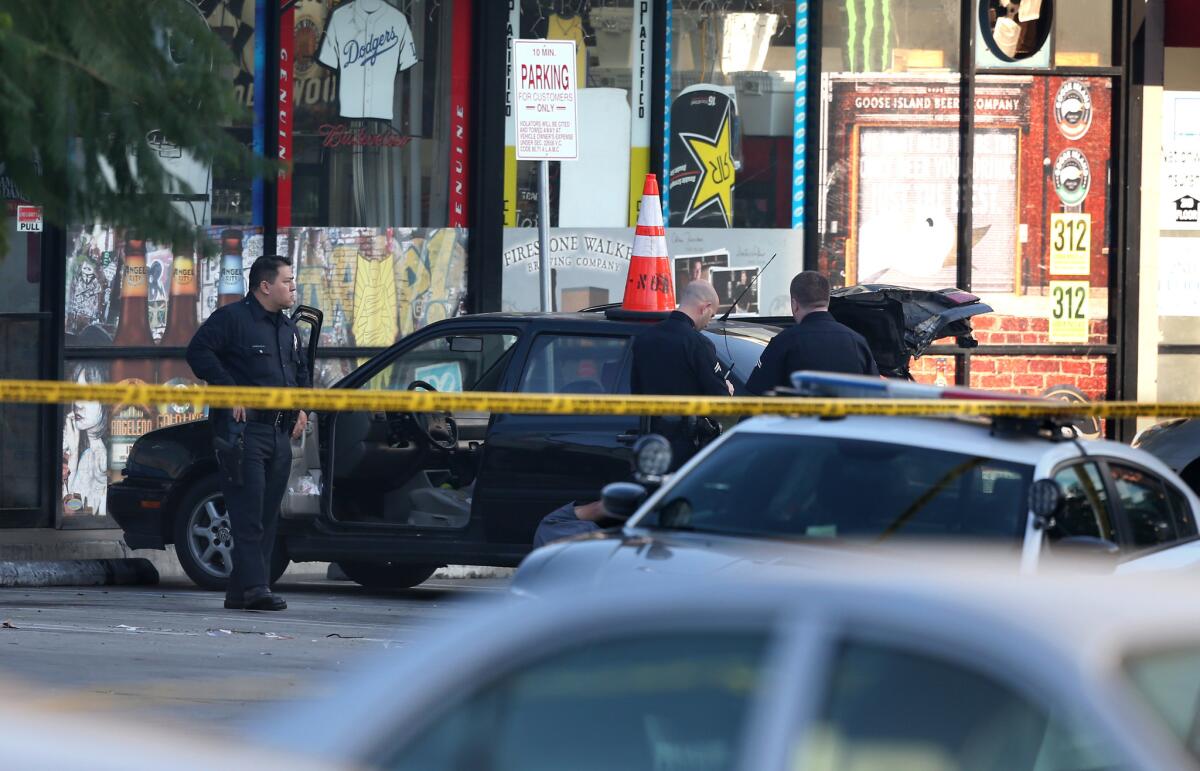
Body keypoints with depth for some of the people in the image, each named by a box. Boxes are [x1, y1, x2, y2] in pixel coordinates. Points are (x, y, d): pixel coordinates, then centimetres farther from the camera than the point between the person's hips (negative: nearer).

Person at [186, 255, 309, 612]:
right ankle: (254, 586, -17)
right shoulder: (232, 318, -5)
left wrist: (302, 408, 14)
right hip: (243, 430, -8)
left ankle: (240, 590, 10)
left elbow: (300, 371, 32)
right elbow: (198, 351, -14)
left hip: (279, 433, 8)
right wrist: (230, 392, -17)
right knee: (248, 513, -12)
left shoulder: (287, 328, 20)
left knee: (268, 516, 6)